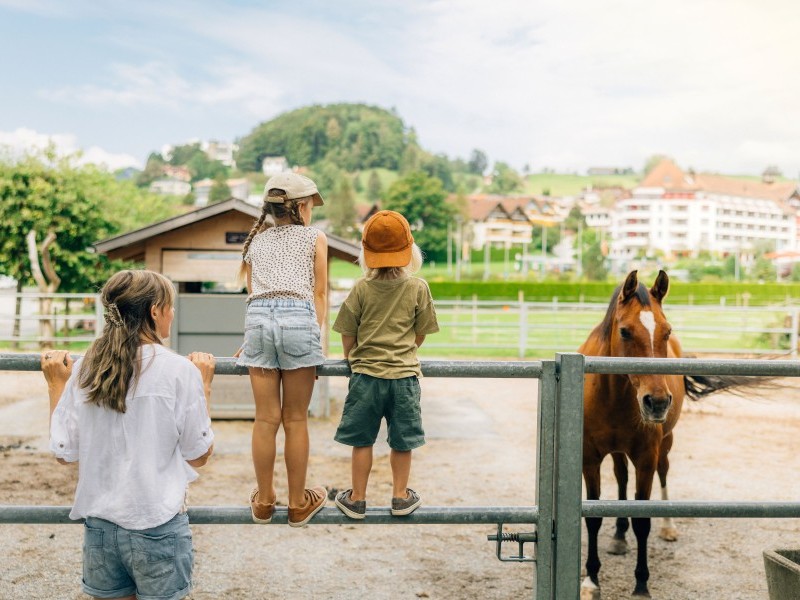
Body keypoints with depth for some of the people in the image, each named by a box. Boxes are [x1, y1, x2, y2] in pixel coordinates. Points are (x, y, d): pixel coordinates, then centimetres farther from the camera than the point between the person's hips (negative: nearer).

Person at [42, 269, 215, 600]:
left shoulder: (83, 368, -2)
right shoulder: (179, 370, -12)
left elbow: (64, 453, 3)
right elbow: (198, 455, -5)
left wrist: (56, 385, 13)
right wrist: (204, 385, 4)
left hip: (98, 525, 4)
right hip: (158, 527, -4)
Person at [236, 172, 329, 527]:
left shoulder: (255, 241, 24)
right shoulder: (314, 238, 15)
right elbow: (320, 293, 10)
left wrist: (250, 340, 24)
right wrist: (318, 336, 11)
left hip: (258, 316, 3)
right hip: (299, 316, -3)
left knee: (266, 418, 8)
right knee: (296, 419, 4)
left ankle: (264, 502, 17)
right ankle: (298, 504, 14)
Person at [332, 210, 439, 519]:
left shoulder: (361, 288, -6)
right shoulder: (418, 288, -4)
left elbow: (347, 335, -1)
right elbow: (420, 334, 4)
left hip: (366, 374, 0)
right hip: (404, 373, 1)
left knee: (362, 439, 10)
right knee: (402, 439, 13)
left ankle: (357, 499, 19)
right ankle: (401, 496, 24)